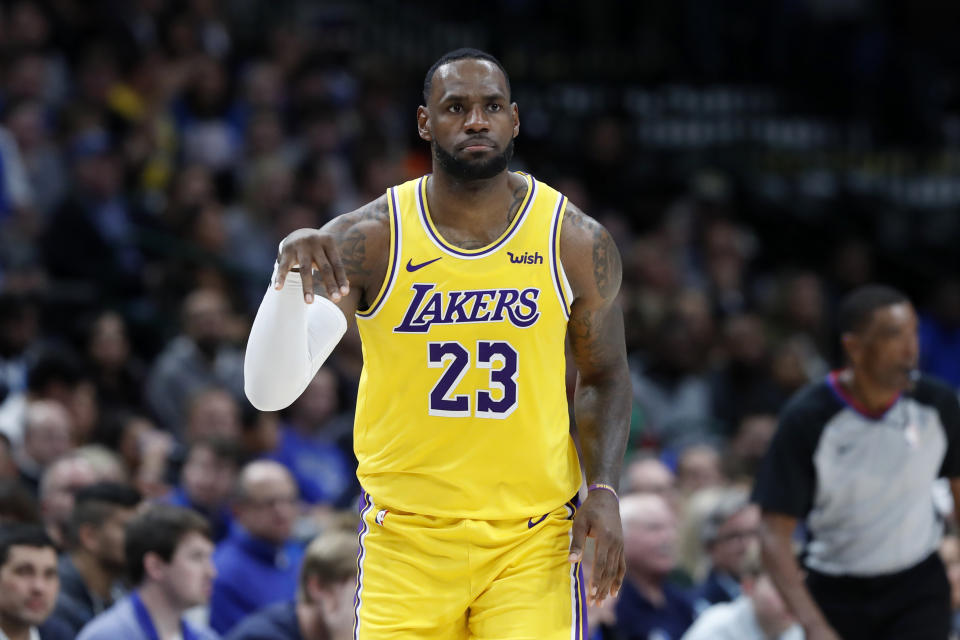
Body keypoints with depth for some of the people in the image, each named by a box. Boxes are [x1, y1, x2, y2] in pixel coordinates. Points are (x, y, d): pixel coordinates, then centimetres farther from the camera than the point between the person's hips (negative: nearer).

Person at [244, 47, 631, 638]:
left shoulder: (576, 242, -1)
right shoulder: (365, 241, -7)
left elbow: (604, 376, 14)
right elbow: (269, 391, -14)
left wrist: (605, 490, -2)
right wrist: (291, 276, -31)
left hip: (532, 540, 0)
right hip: (407, 539, 0)